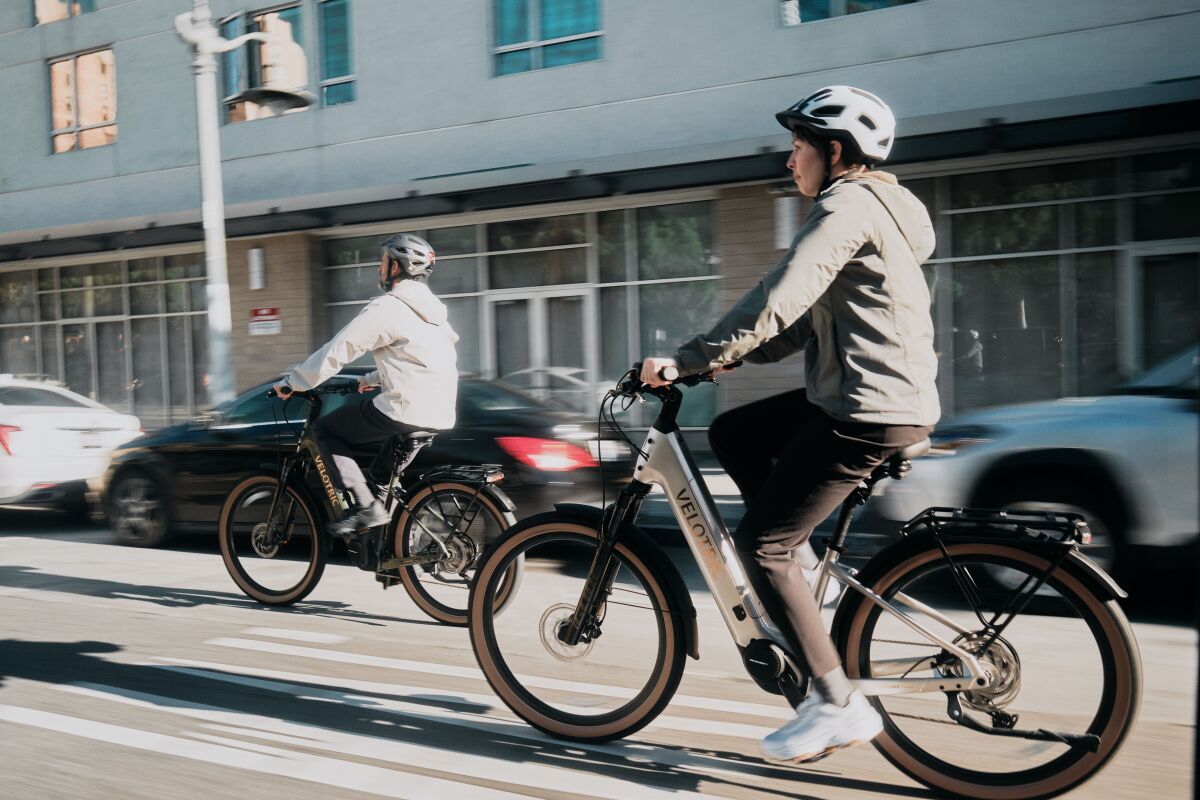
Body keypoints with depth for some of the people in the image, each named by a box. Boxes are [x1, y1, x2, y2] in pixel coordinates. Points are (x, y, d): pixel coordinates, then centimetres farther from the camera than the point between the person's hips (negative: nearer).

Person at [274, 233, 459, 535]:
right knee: (384, 475, 29)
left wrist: (291, 382, 1)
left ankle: (365, 507, -3)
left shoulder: (385, 307, -9)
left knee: (324, 429, 7)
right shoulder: (430, 309, 19)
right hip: (440, 416, 9)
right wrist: (372, 379, 39)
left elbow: (336, 351, -9)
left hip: (404, 412, -9)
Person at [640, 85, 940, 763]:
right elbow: (807, 320, 20)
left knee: (759, 543, -6)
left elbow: (777, 301, -24)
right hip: (880, 397, 10)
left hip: (869, 412, -10)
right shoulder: (872, 205, 21)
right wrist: (725, 355, 13)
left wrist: (690, 359, -18)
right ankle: (807, 585, 19)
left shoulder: (846, 206, -12)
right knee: (732, 434, 19)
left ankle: (839, 705, 0)